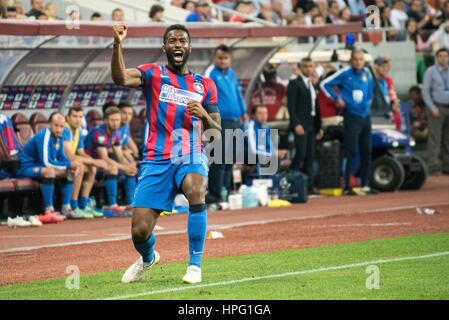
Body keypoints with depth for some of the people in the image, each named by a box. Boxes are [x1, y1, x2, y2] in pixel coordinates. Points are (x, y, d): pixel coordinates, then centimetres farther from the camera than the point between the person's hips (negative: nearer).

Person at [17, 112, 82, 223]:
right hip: (26, 167, -10)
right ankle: (49, 211, -35)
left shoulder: (58, 137, 3)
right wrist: (69, 164, -27)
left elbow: (61, 158, 11)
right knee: (49, 171, -36)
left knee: (70, 171, 7)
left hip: (40, 167, 10)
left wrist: (73, 166, -11)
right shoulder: (43, 137, -24)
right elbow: (46, 162, -29)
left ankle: (66, 208, 5)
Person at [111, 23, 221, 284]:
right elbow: (121, 78, -16)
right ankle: (148, 258, 34)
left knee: (196, 192, -35)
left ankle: (195, 265, -21)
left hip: (191, 157, 0)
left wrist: (204, 115, -8)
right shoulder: (153, 75, 6)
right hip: (157, 160, 0)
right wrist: (118, 45, -33)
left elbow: (217, 134, 13)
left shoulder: (205, 85, 13)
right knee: (140, 231, -5)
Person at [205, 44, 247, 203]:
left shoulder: (232, 74, 16)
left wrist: (243, 112, 26)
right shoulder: (211, 73, -6)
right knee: (220, 159, -10)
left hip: (234, 121, 8)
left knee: (230, 159, 10)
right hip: (220, 121, -8)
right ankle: (215, 194, -8)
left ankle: (226, 192, 18)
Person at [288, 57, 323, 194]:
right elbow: (291, 106, -11)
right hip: (301, 125, -7)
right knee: (301, 154, -13)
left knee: (310, 156, 4)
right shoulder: (294, 84, -4)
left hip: (312, 125, 7)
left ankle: (309, 186, 5)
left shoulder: (312, 85, 18)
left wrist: (319, 126, 14)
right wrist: (296, 124, -20)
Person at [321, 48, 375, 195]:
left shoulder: (366, 73, 8)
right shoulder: (345, 73, -10)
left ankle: (365, 185, 18)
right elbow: (325, 84, -7)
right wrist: (337, 98, -7)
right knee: (350, 153, -9)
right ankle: (347, 187, -6)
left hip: (365, 116, 6)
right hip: (351, 117, -6)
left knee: (366, 152, 9)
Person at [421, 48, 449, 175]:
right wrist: (433, 108, -11)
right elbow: (425, 91, -3)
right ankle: (433, 166, -9)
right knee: (434, 138, -8)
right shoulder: (431, 72, 0)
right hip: (437, 108, -4)